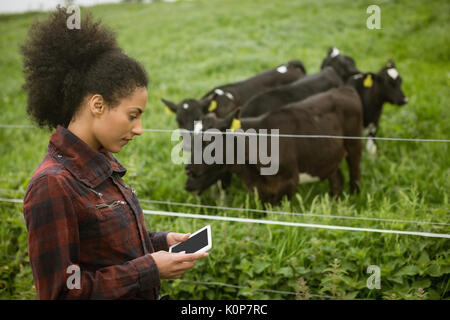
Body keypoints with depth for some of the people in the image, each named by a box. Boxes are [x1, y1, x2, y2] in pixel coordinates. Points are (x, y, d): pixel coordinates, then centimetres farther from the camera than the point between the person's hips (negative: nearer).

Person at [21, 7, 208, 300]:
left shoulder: (104, 164, 2)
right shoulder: (52, 185, -23)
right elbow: (59, 290, -22)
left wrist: (161, 241, -1)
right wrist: (150, 269, -21)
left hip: (144, 294, 8)